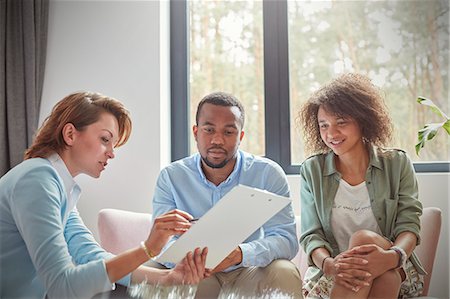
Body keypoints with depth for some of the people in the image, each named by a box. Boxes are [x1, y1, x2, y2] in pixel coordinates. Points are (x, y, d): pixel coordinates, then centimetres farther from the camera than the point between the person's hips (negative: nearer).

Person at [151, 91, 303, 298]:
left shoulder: (268, 174, -4)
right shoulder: (170, 177, -2)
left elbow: (286, 239, -12)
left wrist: (240, 254, -34)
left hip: (249, 271, -1)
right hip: (194, 274, 1)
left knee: (284, 272, -30)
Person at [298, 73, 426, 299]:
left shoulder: (397, 164, 3)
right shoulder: (311, 170, 4)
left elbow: (409, 225, -6)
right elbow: (311, 236, -2)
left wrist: (394, 256, -31)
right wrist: (329, 264, -26)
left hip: (394, 274, 1)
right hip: (330, 276, 0)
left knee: (363, 238, -32)